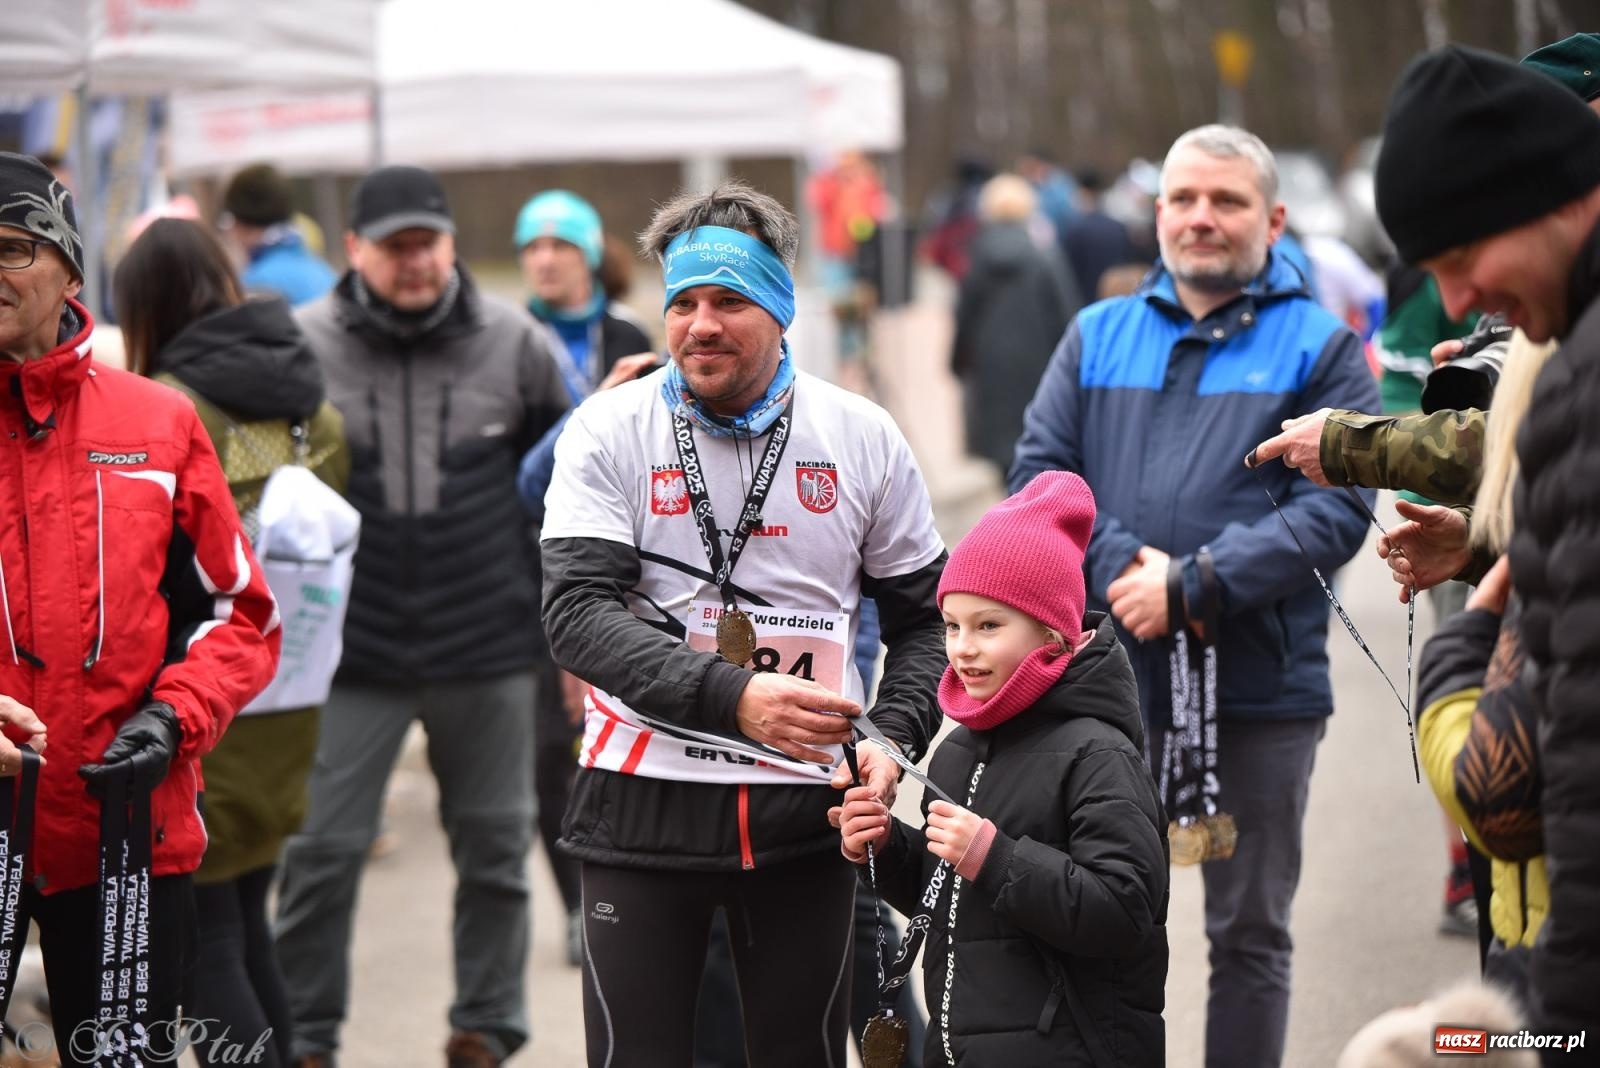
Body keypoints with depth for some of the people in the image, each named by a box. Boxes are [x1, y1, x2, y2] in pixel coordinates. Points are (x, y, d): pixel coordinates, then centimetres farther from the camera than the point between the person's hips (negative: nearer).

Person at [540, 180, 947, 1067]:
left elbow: (925, 617, 12)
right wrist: (732, 697, -26)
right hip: (645, 802, -2)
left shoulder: (862, 438, 4)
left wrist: (893, 737, -6)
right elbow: (577, 613, -13)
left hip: (805, 810, 2)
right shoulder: (610, 431, -3)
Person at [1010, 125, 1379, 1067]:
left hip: (1260, 687, -2)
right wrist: (1120, 570, -14)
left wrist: (1191, 585, -17)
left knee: (1251, 933, 8)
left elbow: (1337, 507, -10)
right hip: (1107, 680, 3)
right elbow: (1039, 473, 3)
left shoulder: (1321, 347, 1)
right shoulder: (1098, 336, 11)